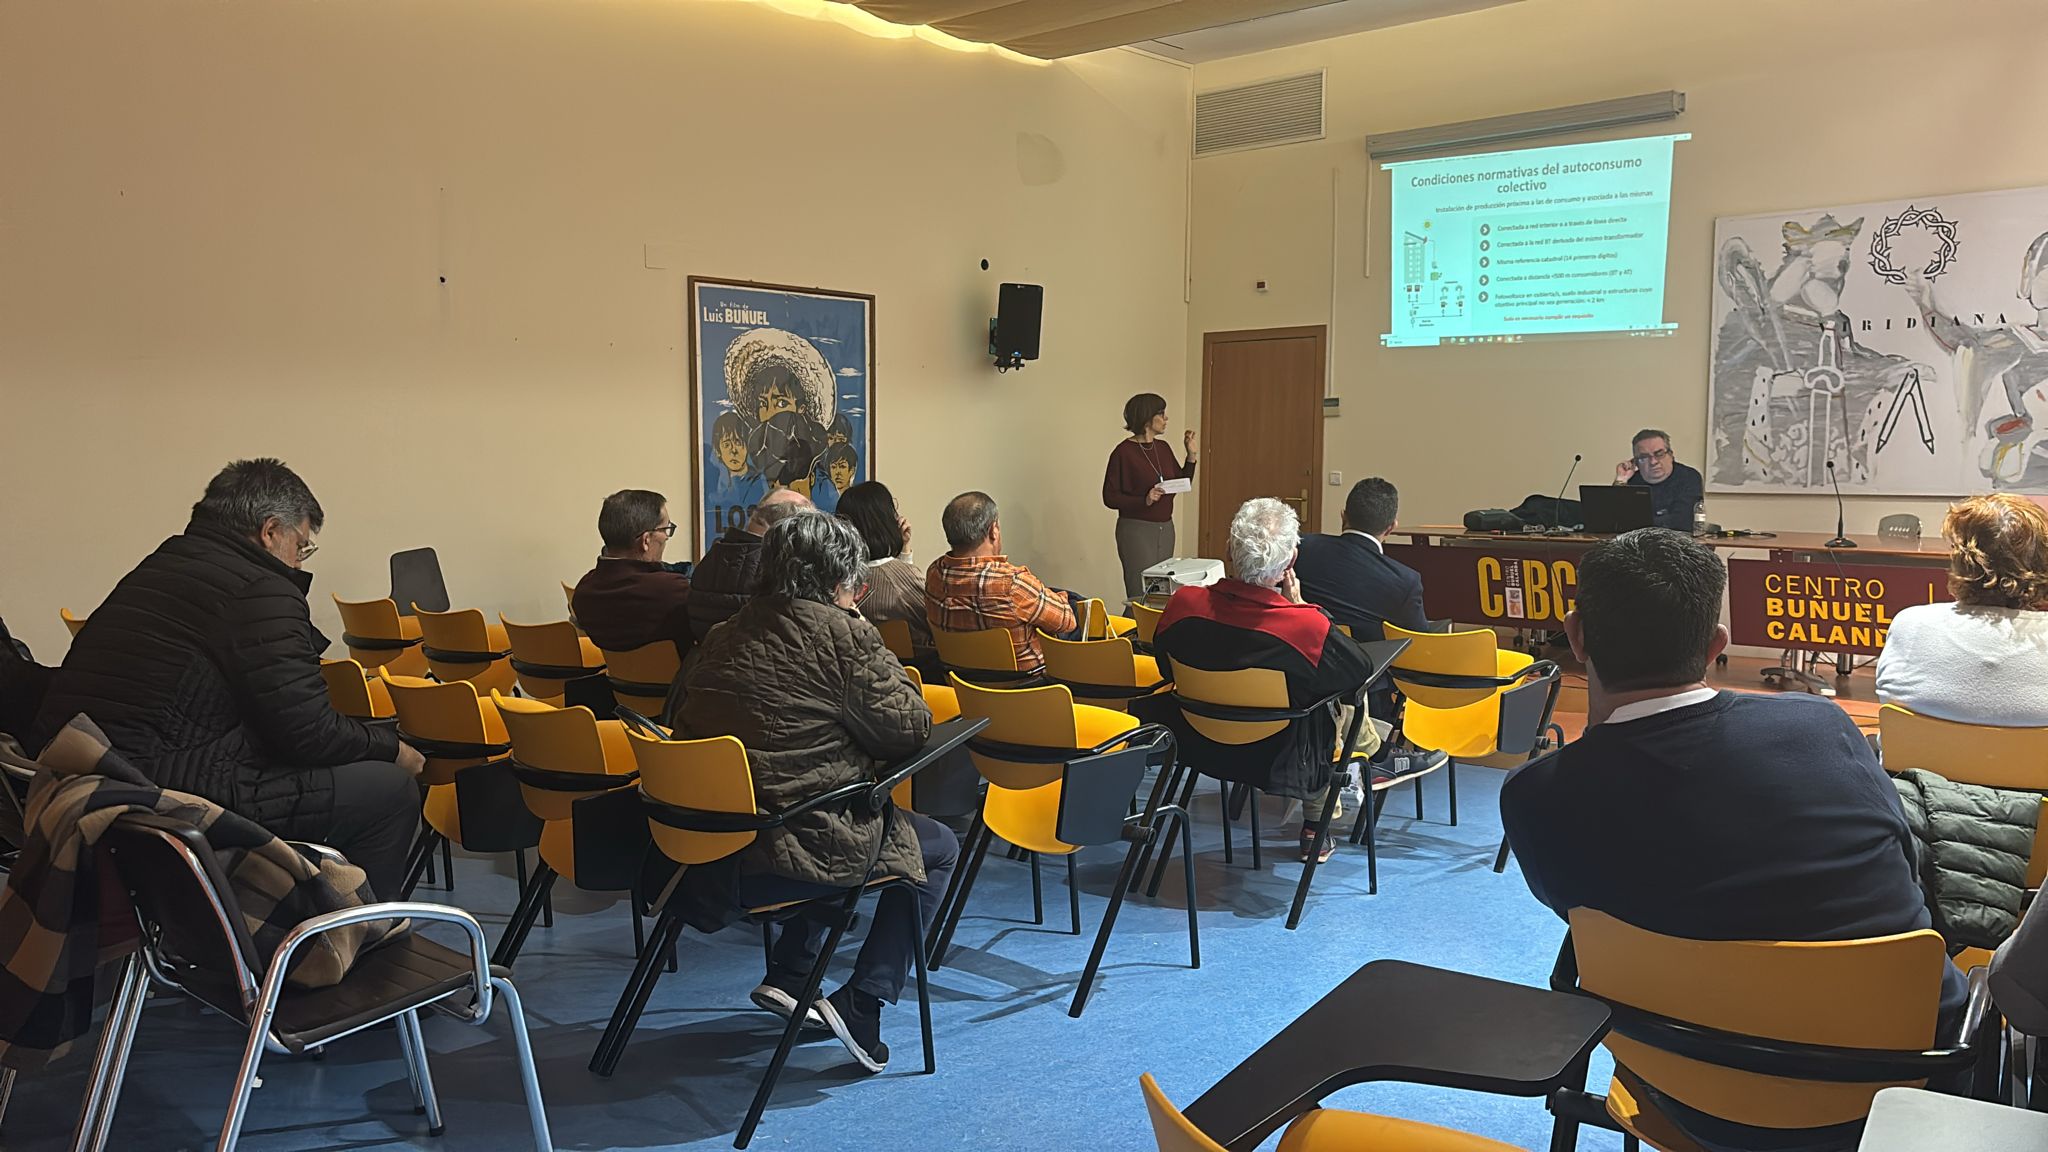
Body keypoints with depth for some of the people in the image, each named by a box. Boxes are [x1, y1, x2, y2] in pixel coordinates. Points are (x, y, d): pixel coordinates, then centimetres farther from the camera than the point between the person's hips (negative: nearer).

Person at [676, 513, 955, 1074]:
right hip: (788, 850, -8)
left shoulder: (728, 634, 10)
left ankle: (787, 976, 29)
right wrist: (888, 669, 10)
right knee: (938, 847, 15)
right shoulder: (842, 633, -11)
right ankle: (861, 1005, 6)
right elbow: (908, 729, -5)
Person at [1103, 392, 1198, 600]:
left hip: (1165, 529, 7)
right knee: (1141, 595, -5)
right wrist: (1144, 501, -23)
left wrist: (1191, 454, 6)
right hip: (1136, 529, -7)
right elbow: (1110, 497, -11)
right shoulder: (1123, 452, -11)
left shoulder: (1163, 448, 9)